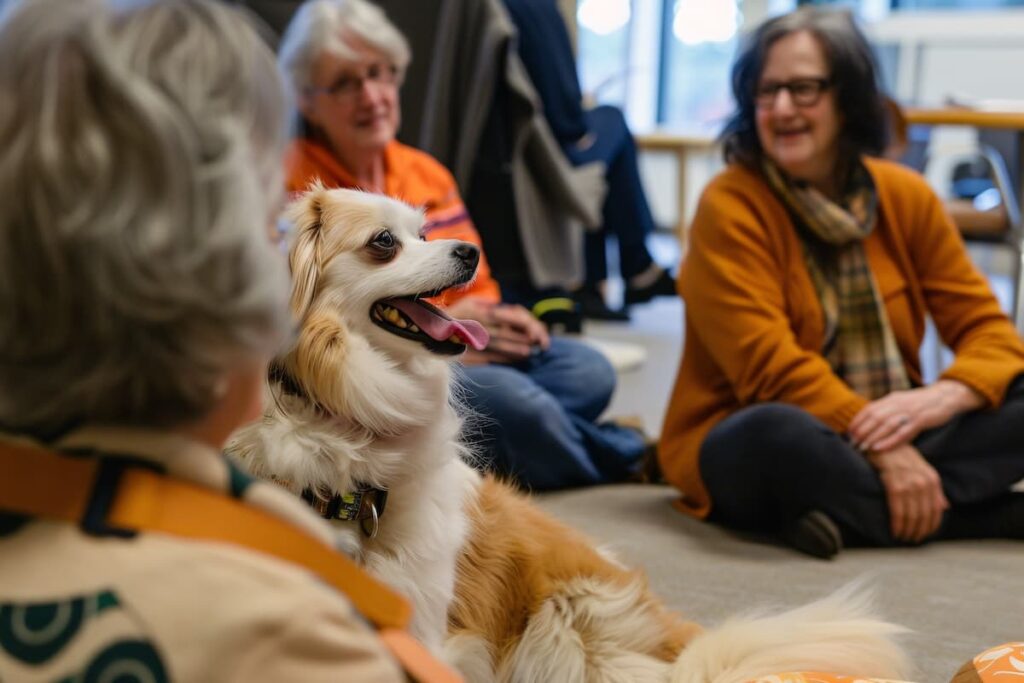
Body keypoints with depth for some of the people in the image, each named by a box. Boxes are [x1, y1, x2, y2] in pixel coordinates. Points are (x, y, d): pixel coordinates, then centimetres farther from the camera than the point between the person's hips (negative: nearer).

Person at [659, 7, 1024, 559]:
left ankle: (851, 513, -25)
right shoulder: (730, 204, -12)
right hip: (746, 442, -4)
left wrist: (943, 397, -22)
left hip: (885, 437, 5)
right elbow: (769, 365, -20)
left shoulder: (906, 196, 2)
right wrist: (882, 448, -28)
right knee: (779, 435, -39)